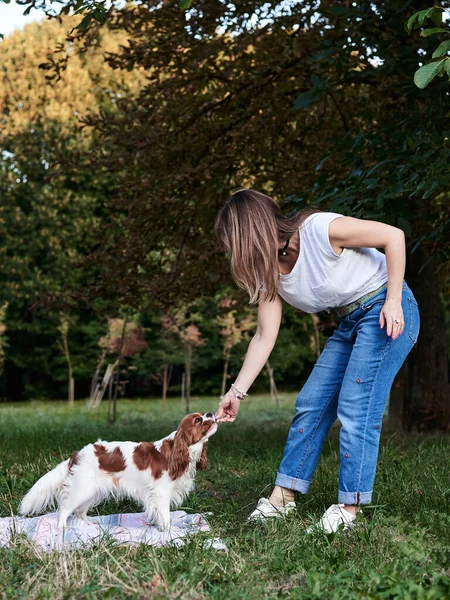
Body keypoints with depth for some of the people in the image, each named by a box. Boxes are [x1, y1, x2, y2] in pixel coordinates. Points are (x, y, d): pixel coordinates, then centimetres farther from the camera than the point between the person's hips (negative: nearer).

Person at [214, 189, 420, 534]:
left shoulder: (318, 229, -25)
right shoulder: (268, 272, -3)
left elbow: (393, 236, -19)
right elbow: (265, 337, -3)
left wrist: (393, 301, -21)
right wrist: (237, 392, -7)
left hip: (386, 312, -8)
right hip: (349, 323, 8)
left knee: (356, 408, -13)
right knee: (311, 403, 4)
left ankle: (350, 508, -4)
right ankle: (284, 497, 11)